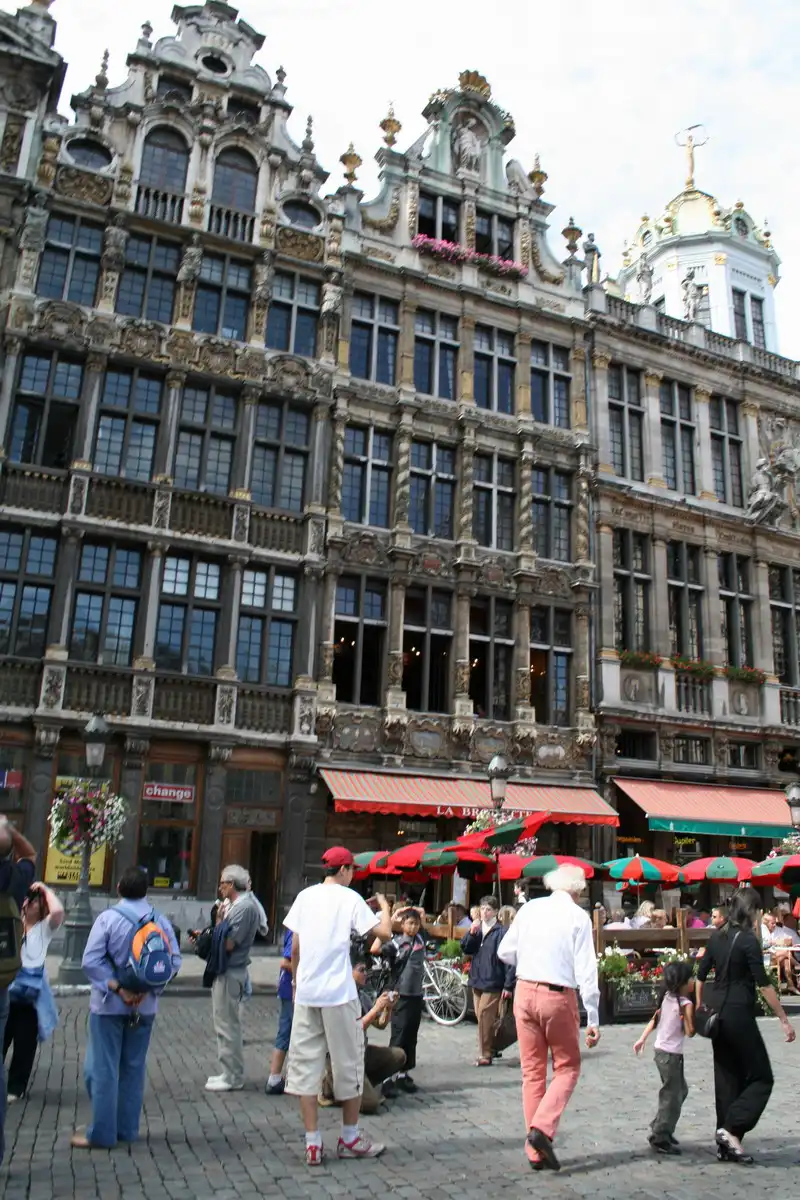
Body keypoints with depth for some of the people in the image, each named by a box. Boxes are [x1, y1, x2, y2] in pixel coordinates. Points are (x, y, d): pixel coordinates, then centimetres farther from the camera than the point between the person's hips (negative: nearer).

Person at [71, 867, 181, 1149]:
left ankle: (101, 1133, 9)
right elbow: (174, 962, -6)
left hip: (109, 1005, -4)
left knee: (103, 1068, 6)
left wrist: (117, 988, -15)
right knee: (134, 1067, 15)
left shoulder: (108, 918, -11)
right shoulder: (161, 921, -2)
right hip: (145, 1006, 4)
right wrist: (146, 988, -9)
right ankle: (127, 1129, 22)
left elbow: (91, 961, -17)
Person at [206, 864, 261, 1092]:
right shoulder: (236, 904, 12)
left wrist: (219, 920, -9)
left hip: (230, 973, -10)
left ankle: (232, 1078, 7)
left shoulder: (244, 907, -19)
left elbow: (228, 943, -21)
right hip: (226, 971, 10)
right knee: (225, 1024, 17)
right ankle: (230, 1073, 26)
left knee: (227, 1026, -2)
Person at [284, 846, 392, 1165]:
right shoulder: (349, 897, -5)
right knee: (348, 1064, 11)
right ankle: (350, 1138, 23)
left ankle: (313, 1144, 8)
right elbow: (384, 933, -10)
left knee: (305, 1065, 8)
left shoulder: (305, 896, 6)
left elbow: (295, 948, 8)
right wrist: (383, 905, 8)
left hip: (306, 994, 4)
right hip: (339, 994, -3)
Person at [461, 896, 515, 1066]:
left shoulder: (501, 932, -13)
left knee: (484, 1018, -7)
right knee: (482, 1018, 13)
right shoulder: (477, 928, 10)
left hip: (492, 982, -7)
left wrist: (508, 985, -16)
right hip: (477, 980, 7)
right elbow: (466, 948, 7)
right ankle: (488, 1050, 25)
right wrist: (471, 933, -10)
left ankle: (485, 1055, 4)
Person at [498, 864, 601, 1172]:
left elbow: (505, 952, 8)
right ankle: (542, 1127, -5)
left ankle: (535, 1151, 17)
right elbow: (586, 970, -11)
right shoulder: (578, 917, -9)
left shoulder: (529, 909, 2)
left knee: (532, 1071, 13)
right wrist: (593, 1019, -7)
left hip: (525, 991, 4)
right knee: (567, 1068, 14)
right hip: (558, 996, -4)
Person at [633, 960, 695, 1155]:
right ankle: (660, 1139, 3)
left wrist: (642, 1039, 17)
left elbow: (654, 1019, 12)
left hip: (661, 1050, 8)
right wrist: (693, 1014, -6)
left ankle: (660, 1128, 26)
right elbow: (690, 1032, -16)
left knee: (680, 1091, 21)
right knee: (672, 1097, -1)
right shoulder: (686, 1003, -16)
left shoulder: (667, 997, 6)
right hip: (671, 1054, -8)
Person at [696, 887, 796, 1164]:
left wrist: (699, 1007, 22)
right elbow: (763, 984, -14)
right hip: (739, 1016, -7)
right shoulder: (748, 940, -13)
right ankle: (731, 1130, -7)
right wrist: (784, 1020, -9)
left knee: (727, 1079, 13)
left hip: (719, 1016, 7)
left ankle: (726, 1146, 16)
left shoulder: (717, 937, 8)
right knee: (761, 1078, 5)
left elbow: (700, 975, 12)